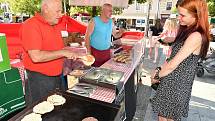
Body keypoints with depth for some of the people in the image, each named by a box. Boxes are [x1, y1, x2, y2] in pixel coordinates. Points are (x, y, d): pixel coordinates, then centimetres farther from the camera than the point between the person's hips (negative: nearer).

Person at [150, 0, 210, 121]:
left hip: (176, 85, -8)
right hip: (171, 82, 8)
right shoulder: (186, 31, 7)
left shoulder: (196, 36, -23)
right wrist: (159, 69, -1)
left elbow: (172, 65, -22)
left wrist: (157, 77, -7)